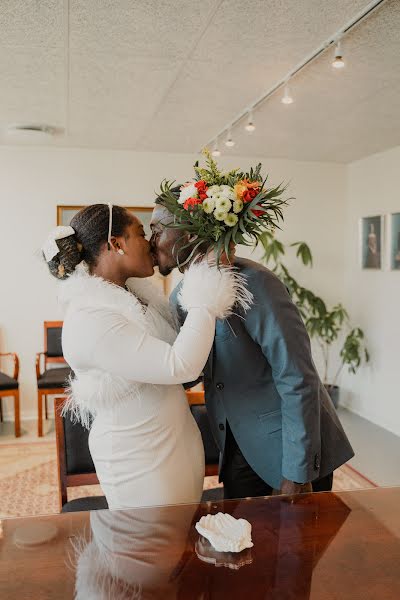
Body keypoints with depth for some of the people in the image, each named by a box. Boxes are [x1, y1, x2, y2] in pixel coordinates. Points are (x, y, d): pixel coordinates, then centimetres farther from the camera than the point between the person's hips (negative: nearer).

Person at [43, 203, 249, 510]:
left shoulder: (133, 292, 2)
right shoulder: (90, 320, -26)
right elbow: (180, 367, -31)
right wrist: (205, 304, -19)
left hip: (178, 439, 8)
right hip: (141, 462, -8)